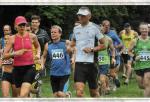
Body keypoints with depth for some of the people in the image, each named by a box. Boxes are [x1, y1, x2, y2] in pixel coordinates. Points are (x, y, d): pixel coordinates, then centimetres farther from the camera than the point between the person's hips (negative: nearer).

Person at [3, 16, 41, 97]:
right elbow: (4, 55, -2)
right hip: (17, 69, 2)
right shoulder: (12, 38, 0)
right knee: (21, 94, 12)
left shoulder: (32, 36, 2)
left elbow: (38, 47, 24)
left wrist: (38, 54, 5)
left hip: (29, 67, -2)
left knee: (23, 95, -19)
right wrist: (15, 53, -18)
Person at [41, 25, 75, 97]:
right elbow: (44, 56, 17)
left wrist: (73, 58, -14)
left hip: (64, 73, -3)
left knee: (60, 93, -13)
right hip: (54, 73, 3)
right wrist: (42, 65, 2)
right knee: (55, 95, 4)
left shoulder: (66, 43, -6)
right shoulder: (48, 45, 2)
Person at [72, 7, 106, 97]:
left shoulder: (94, 28, -3)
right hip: (79, 63, 2)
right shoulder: (76, 29, 10)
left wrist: (92, 49, -14)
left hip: (91, 63, -2)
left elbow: (104, 45, -1)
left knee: (94, 92, 12)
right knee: (79, 92, -15)